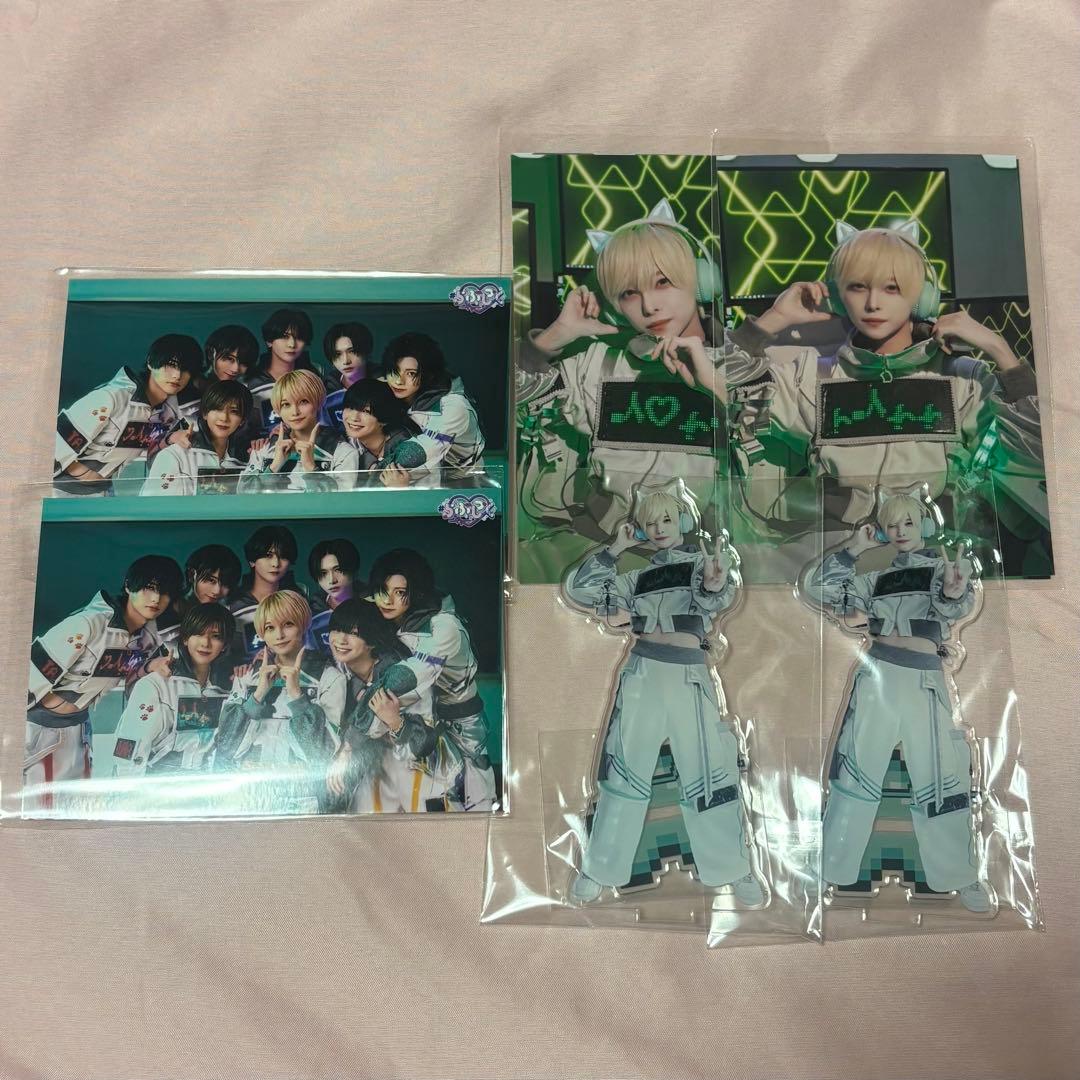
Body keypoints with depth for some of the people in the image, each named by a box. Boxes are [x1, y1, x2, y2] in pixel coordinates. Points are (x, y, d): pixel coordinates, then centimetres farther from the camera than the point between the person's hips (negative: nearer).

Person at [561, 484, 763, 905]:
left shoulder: (707, 561, 5)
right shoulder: (639, 577, 14)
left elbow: (715, 599, -16)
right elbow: (578, 589, 9)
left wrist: (714, 587, -40)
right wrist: (615, 549, 2)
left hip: (690, 676, -2)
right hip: (641, 675, 3)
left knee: (709, 773, 4)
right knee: (624, 772, 7)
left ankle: (735, 870, 21)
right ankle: (598, 871, 16)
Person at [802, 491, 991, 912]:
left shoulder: (948, 565, 4)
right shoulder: (877, 578, 14)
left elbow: (953, 606, -18)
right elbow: (818, 590, 8)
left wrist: (953, 592, -42)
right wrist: (852, 549, 0)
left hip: (925, 680, -3)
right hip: (877, 675, 3)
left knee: (939, 778, 2)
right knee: (857, 770, 7)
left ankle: (960, 876, 18)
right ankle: (832, 867, 16)